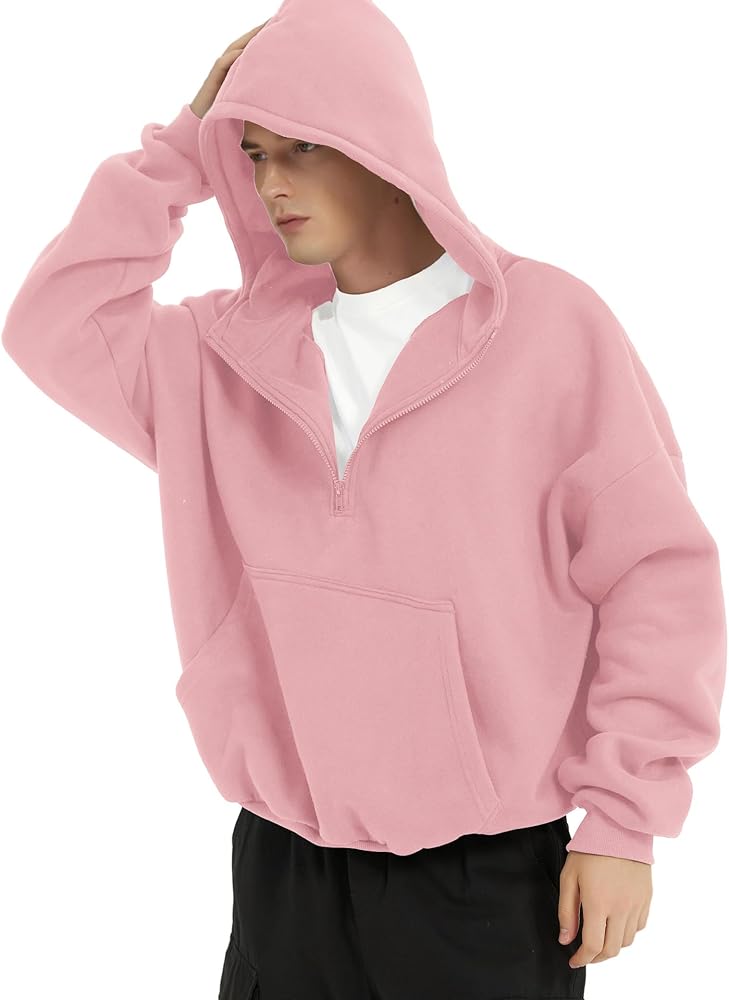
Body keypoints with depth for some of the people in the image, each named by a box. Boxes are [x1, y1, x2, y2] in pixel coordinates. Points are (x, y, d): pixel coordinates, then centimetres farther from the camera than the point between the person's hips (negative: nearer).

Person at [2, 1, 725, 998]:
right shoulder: (230, 351, 5)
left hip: (490, 877, -3)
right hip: (281, 866, 4)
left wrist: (625, 821, -7)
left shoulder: (551, 327, -8)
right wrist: (181, 150, -1)